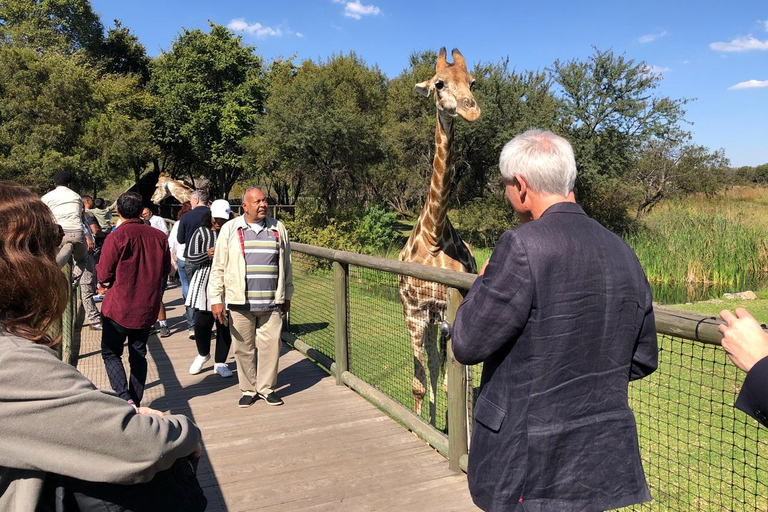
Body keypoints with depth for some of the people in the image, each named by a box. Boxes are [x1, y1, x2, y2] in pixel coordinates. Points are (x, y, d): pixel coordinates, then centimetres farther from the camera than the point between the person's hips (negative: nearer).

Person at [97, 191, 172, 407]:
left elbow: (104, 275, -11)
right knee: (138, 355, 16)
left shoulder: (116, 237, -16)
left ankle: (125, 399, -6)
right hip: (147, 309, 4)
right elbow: (166, 270, 9)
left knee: (111, 353, 9)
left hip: (118, 308, -4)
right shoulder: (159, 237, -2)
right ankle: (136, 402, 21)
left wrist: (98, 267, 10)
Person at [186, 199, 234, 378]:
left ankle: (220, 362, 20)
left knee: (225, 324, 4)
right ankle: (203, 354, 28)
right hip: (205, 282, 0)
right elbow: (190, 257, 1)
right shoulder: (201, 232, 4)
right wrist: (207, 255, -16)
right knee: (202, 322, -2)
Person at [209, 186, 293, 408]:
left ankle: (267, 388, 19)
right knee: (244, 348, 7)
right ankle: (248, 390, 22)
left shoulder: (278, 229, 9)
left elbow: (286, 265, 15)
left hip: (271, 303, 2)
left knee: (271, 347, 3)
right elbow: (218, 267, 2)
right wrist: (216, 299, -2)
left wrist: (287, 296, 17)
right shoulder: (230, 229, 2)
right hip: (240, 303, -1)